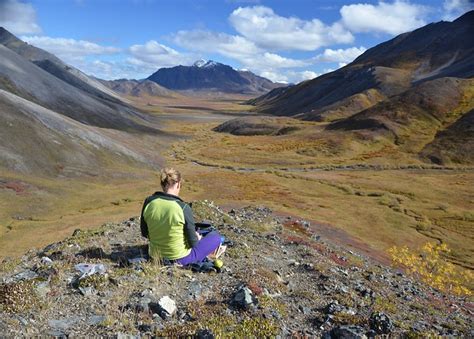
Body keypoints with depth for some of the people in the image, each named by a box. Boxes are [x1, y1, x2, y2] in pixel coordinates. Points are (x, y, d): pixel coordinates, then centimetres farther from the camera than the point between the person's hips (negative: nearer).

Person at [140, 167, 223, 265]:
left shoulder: (148, 202, -11)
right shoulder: (183, 208, -25)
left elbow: (144, 233, 2)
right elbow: (193, 242, -16)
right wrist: (197, 237, 7)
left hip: (155, 256, 5)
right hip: (181, 259, -5)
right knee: (215, 236, 15)